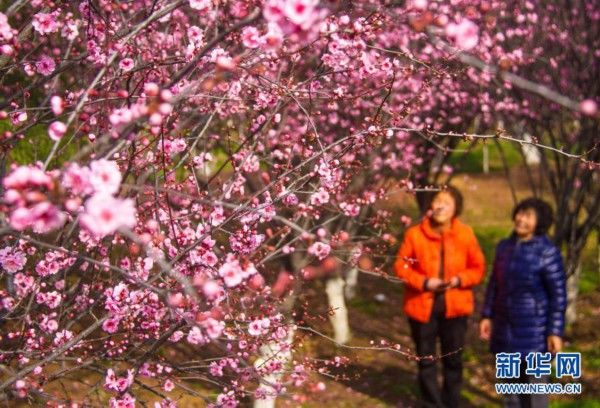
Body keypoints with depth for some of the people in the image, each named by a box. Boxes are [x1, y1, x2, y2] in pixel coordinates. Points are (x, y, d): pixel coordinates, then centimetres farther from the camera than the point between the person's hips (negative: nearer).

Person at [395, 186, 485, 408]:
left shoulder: (466, 234, -5)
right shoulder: (415, 234, -8)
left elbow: (478, 268, 2)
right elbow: (401, 266, -3)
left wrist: (460, 279, -17)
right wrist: (424, 282, -16)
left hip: (455, 306, 1)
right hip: (422, 306, -1)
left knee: (453, 359, 11)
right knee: (426, 360, 9)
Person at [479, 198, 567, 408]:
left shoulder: (547, 252, -14)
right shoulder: (504, 246, 4)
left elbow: (558, 295, -13)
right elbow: (494, 284, 12)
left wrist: (555, 332, -15)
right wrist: (487, 316, 9)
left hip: (534, 331, -6)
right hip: (506, 328, 6)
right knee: (511, 381, 17)